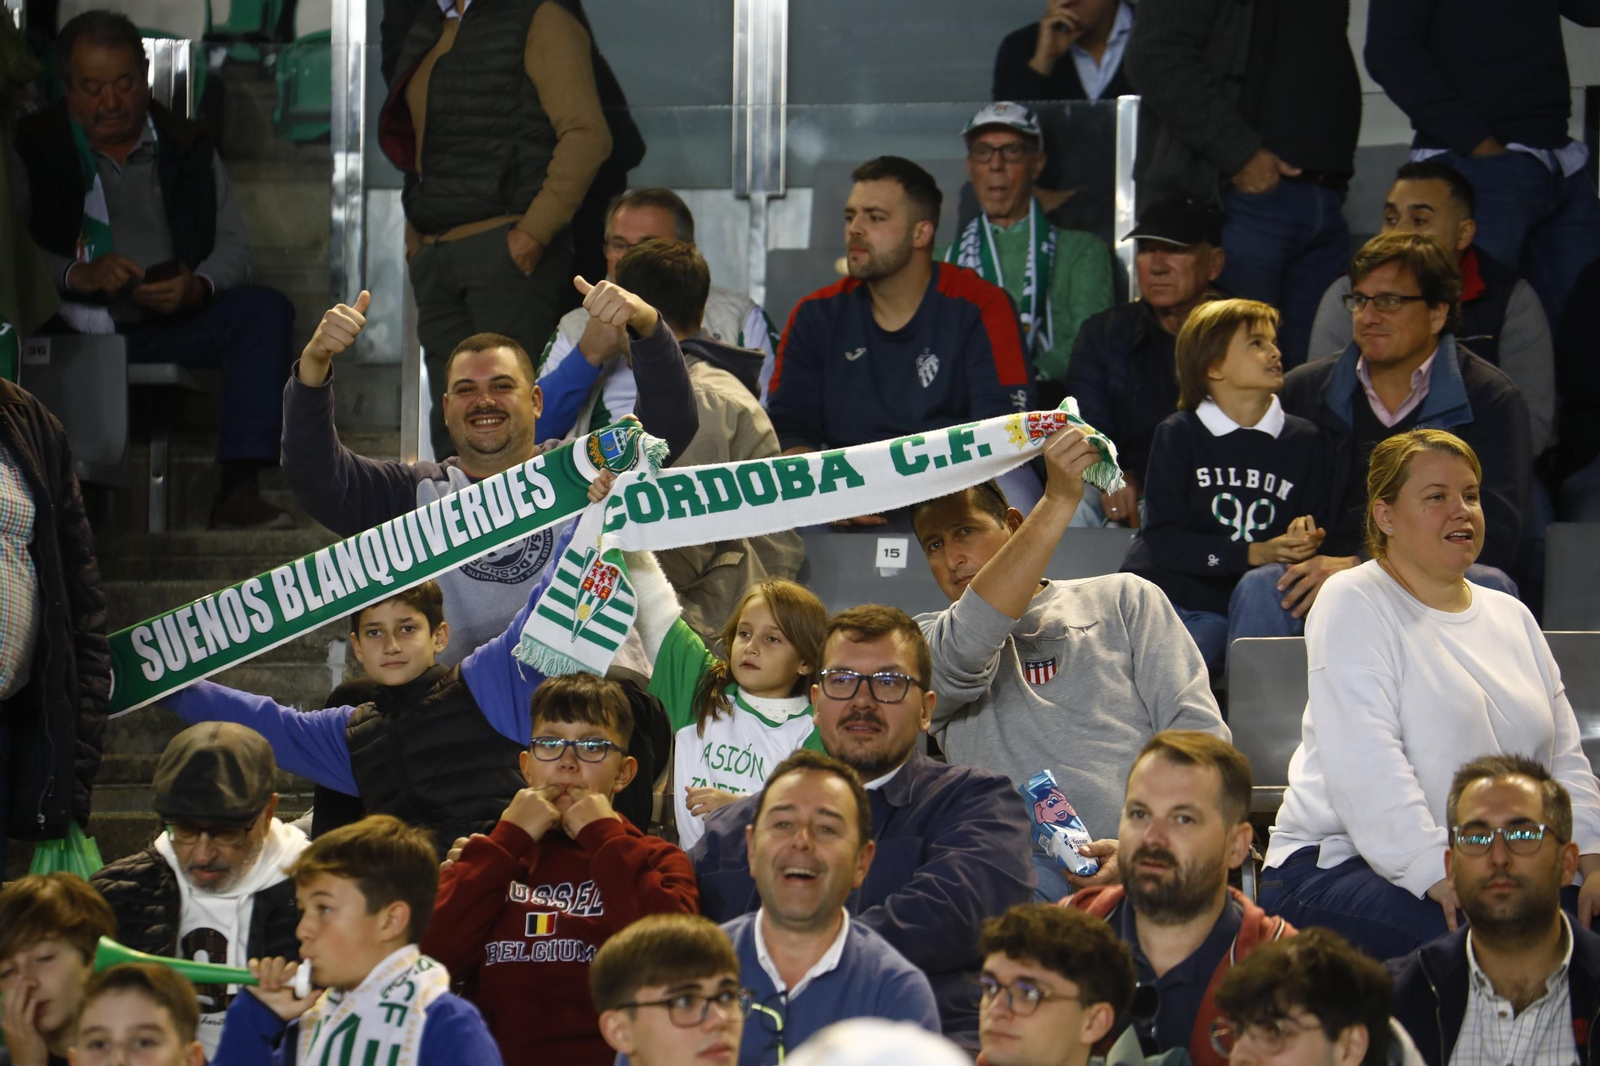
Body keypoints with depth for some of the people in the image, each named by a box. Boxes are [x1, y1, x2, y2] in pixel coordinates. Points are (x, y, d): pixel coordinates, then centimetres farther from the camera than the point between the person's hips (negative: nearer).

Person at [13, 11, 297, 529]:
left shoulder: (186, 147, 15)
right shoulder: (36, 150, 6)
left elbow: (234, 247, 10)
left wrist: (198, 287, -13)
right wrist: (78, 276, -23)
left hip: (171, 327, 3)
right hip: (76, 330, -3)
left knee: (265, 310, -22)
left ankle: (238, 490, -34)